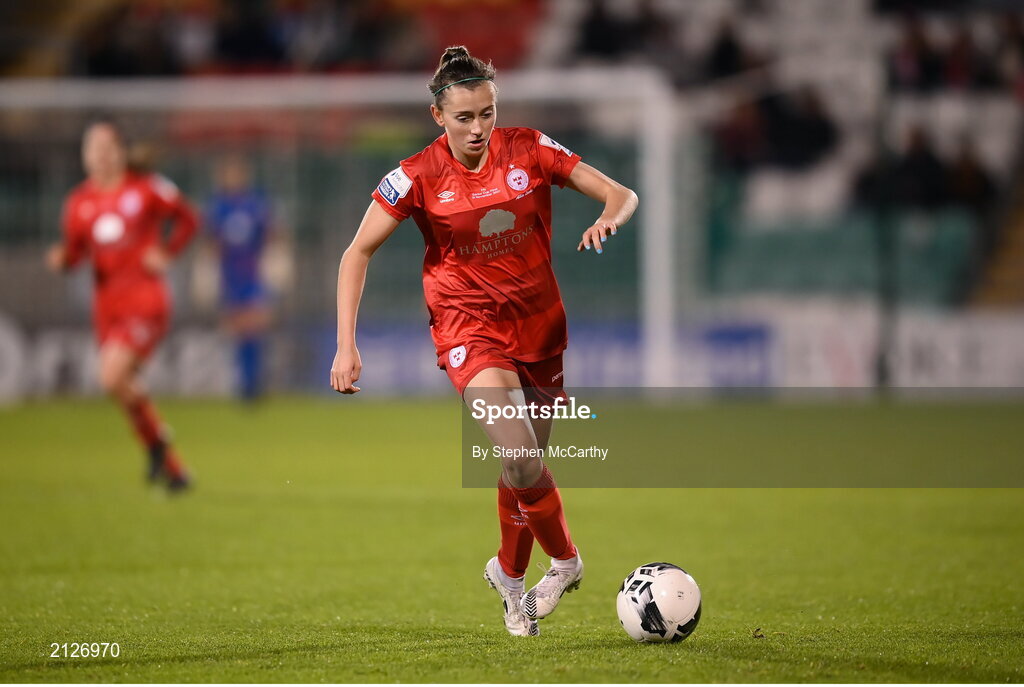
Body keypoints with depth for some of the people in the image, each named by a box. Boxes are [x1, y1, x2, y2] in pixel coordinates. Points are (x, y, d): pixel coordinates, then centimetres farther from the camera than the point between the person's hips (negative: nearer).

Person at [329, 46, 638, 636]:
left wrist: (608, 219, -27)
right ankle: (565, 560, 0)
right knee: (518, 452, -23)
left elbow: (621, 195, -2)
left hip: (539, 322, 3)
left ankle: (510, 575, 34)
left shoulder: (530, 150, -6)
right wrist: (346, 344, -14)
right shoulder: (420, 176, -11)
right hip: (469, 325, -3)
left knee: (529, 463, 9)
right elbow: (358, 252, -6)